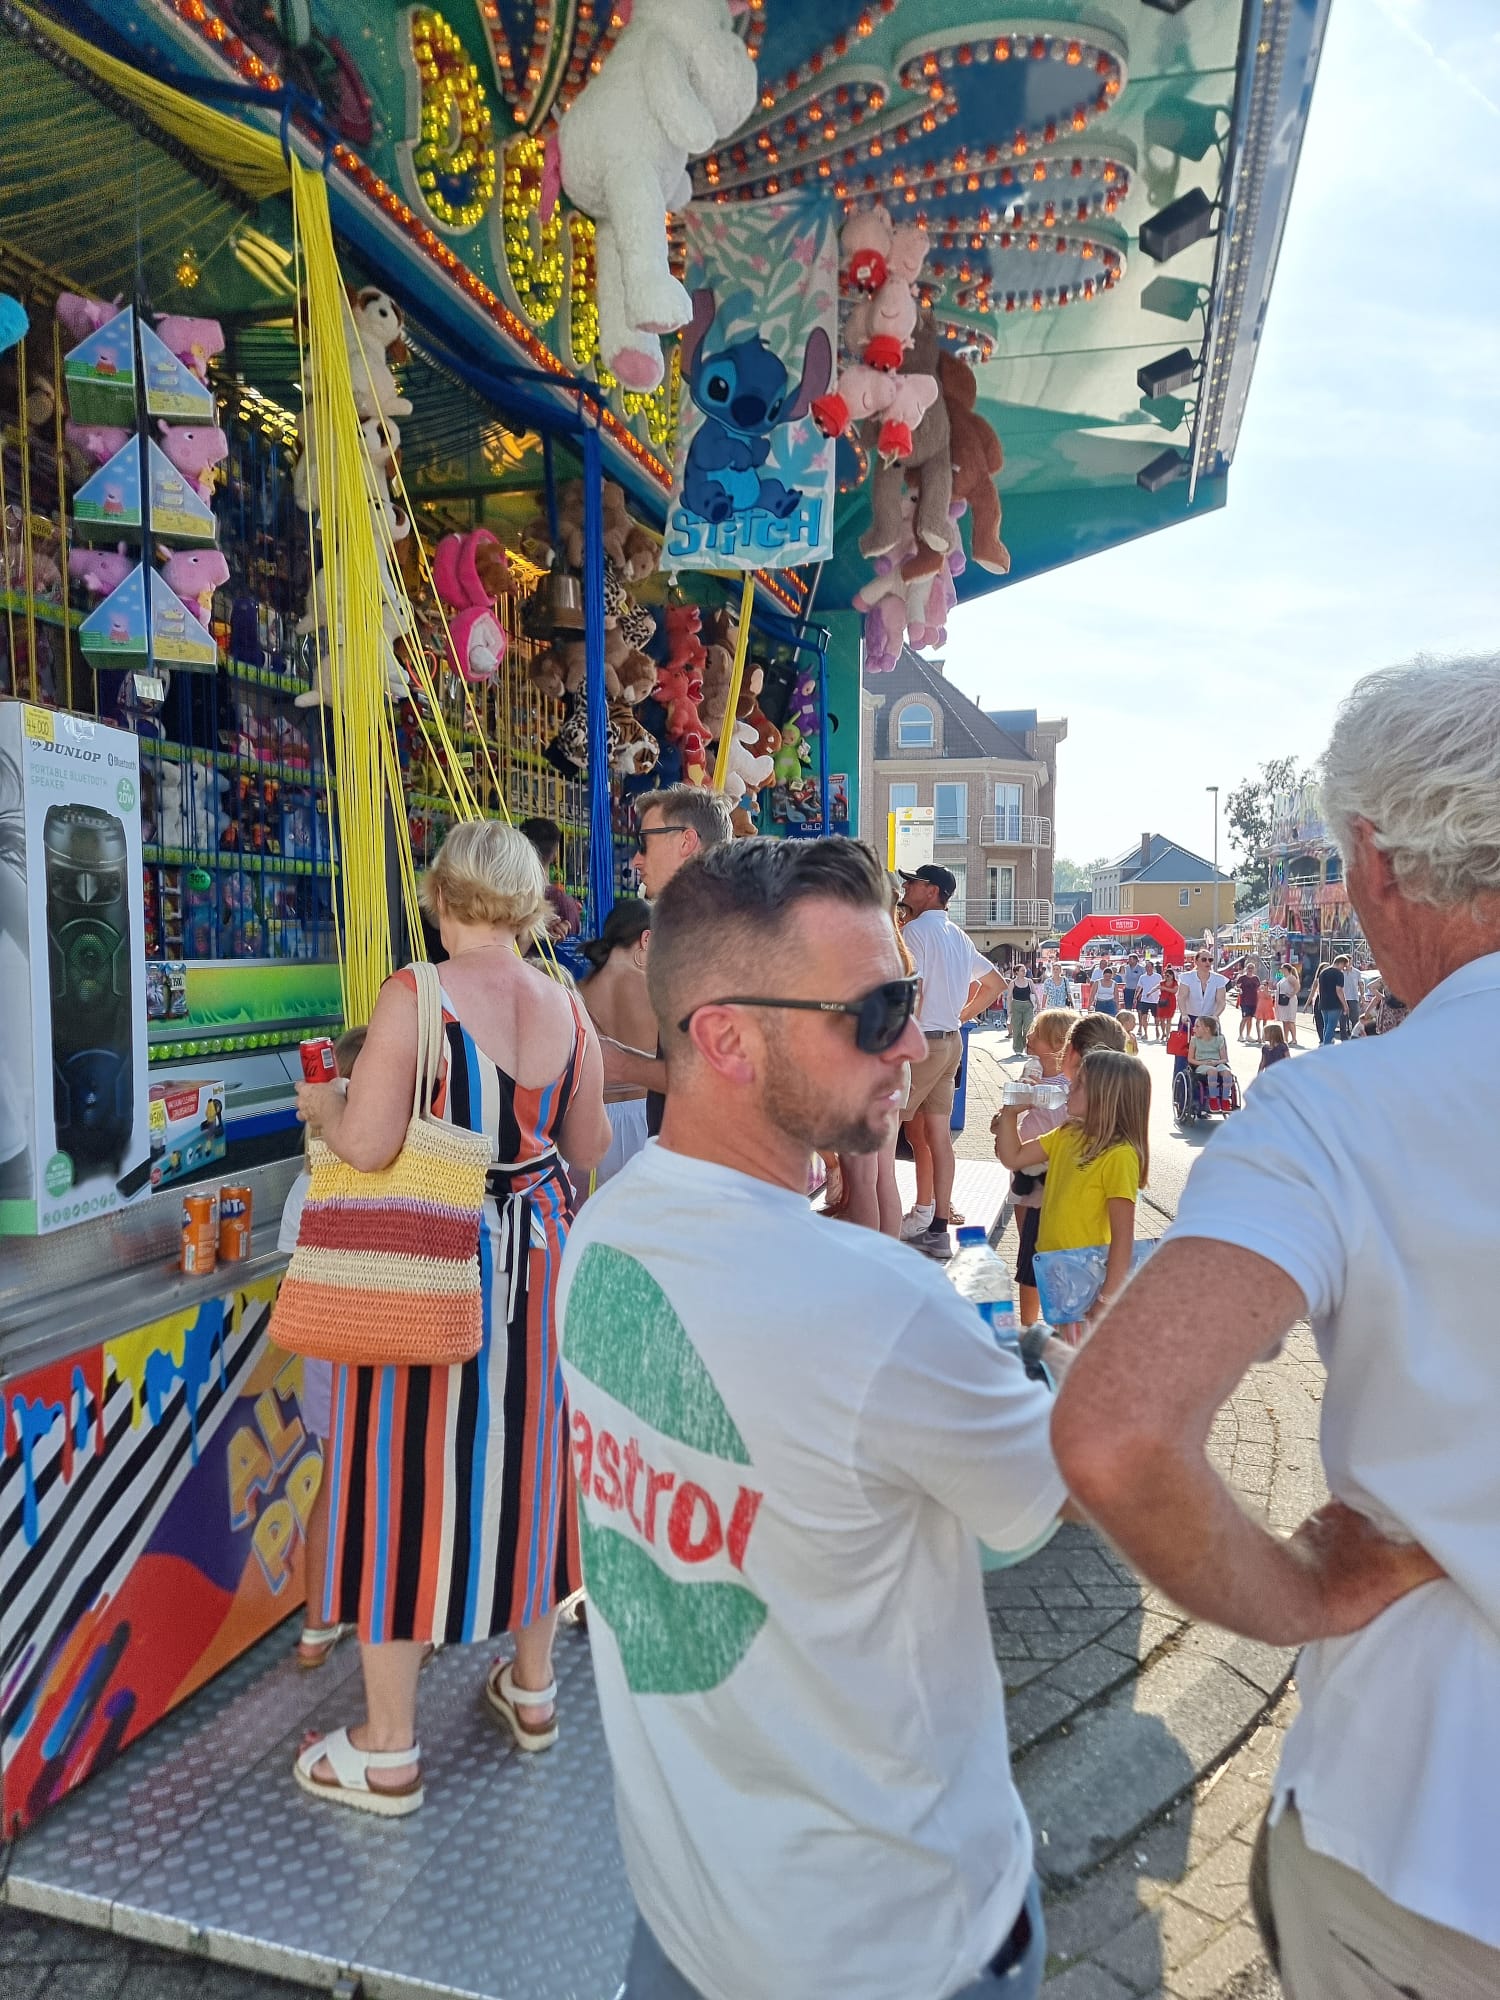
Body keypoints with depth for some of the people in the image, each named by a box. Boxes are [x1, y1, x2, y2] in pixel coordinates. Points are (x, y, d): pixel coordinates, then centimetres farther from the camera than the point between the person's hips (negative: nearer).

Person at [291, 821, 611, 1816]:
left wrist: (321, 1099, 0)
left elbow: (366, 1145, -21)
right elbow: (590, 1149, 7)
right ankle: (533, 1687, 38)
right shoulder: (568, 1006, -1)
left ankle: (388, 1751, 23)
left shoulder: (414, 996, -16)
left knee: (408, 1471, 8)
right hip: (540, 1257, 5)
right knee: (527, 1455, 19)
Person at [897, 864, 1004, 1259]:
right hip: (951, 1041, 9)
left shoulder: (915, 930, -12)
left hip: (922, 1041, -9)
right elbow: (995, 982, 25)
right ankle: (938, 1229, 12)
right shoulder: (959, 936, 16)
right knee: (938, 1134, 9)